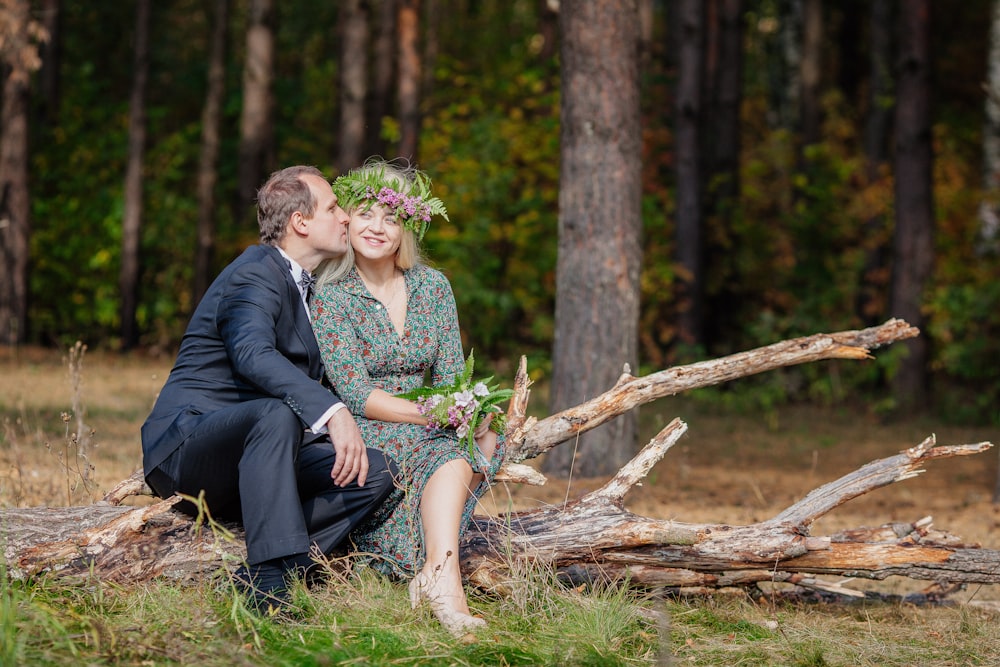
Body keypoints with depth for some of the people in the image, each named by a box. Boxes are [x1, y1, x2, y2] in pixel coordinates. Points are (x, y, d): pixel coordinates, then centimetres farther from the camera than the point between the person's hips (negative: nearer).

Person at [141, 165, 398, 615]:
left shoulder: (304, 284, 18)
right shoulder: (255, 276, -13)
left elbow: (313, 379, 26)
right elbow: (253, 355, -34)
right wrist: (332, 412, -46)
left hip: (252, 455, 9)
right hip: (185, 448, -9)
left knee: (376, 472, -11)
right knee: (277, 413, -39)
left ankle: (261, 575, -20)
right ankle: (269, 580, -42)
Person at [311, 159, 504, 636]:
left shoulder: (433, 287, 10)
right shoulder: (332, 297, -4)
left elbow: (452, 379, 7)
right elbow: (355, 394, -12)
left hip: (426, 435, 4)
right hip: (364, 436, -4)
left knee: (463, 448, -31)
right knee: (450, 455, -34)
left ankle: (436, 571, -48)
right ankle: (443, 575, -51)